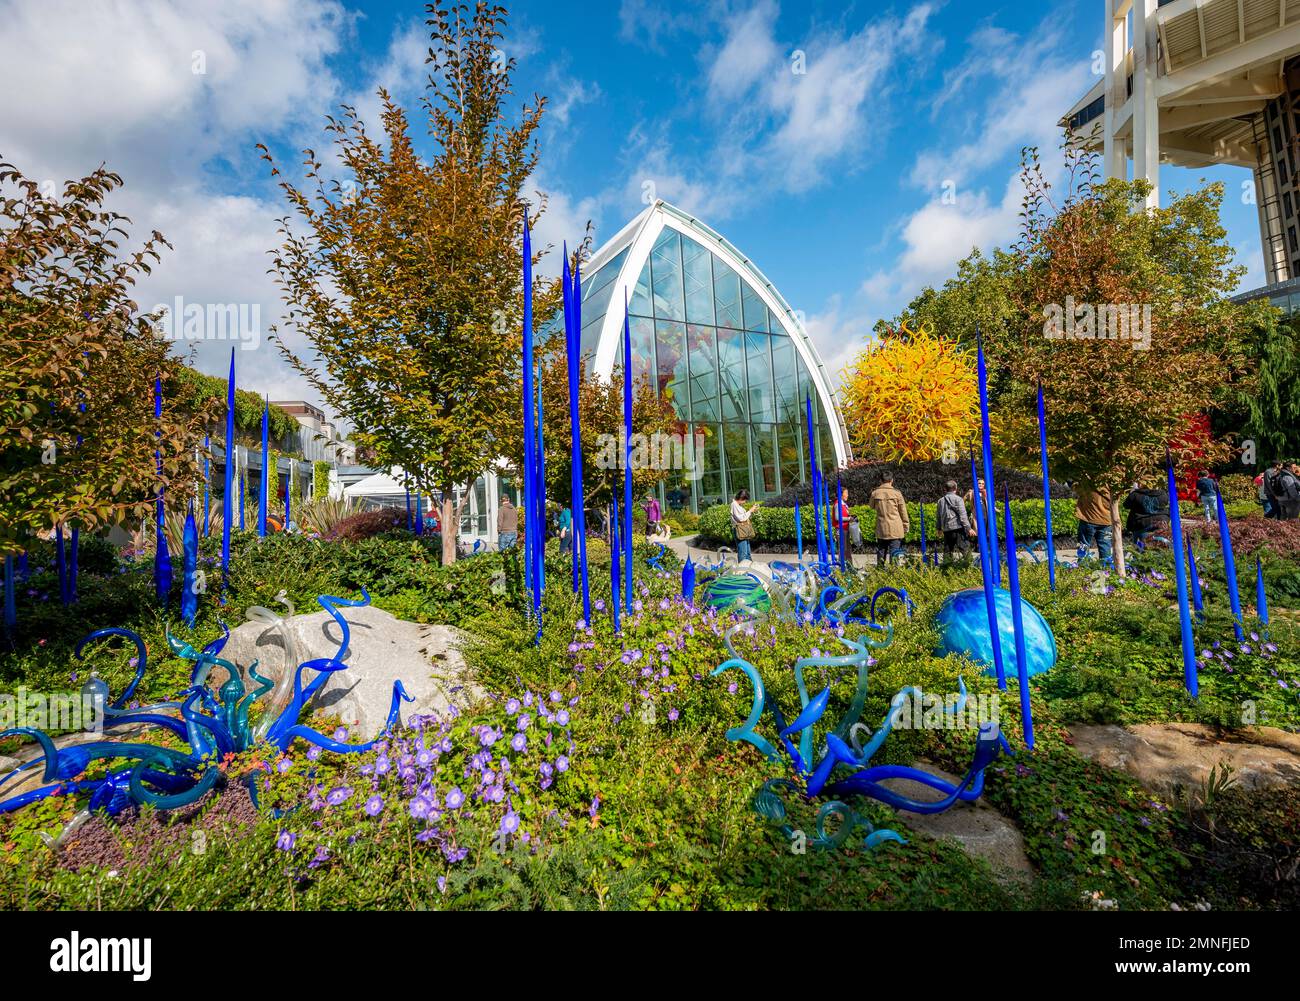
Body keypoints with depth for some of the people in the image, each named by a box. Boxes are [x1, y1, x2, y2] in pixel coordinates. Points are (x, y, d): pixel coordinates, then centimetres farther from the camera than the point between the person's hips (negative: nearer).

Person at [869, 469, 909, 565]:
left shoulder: (875, 493, -2)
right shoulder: (896, 492, -7)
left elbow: (872, 506, 17)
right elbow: (903, 511, 0)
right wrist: (906, 526, 9)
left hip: (881, 529, 2)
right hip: (895, 529, -2)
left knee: (881, 552, 12)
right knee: (895, 553, 0)